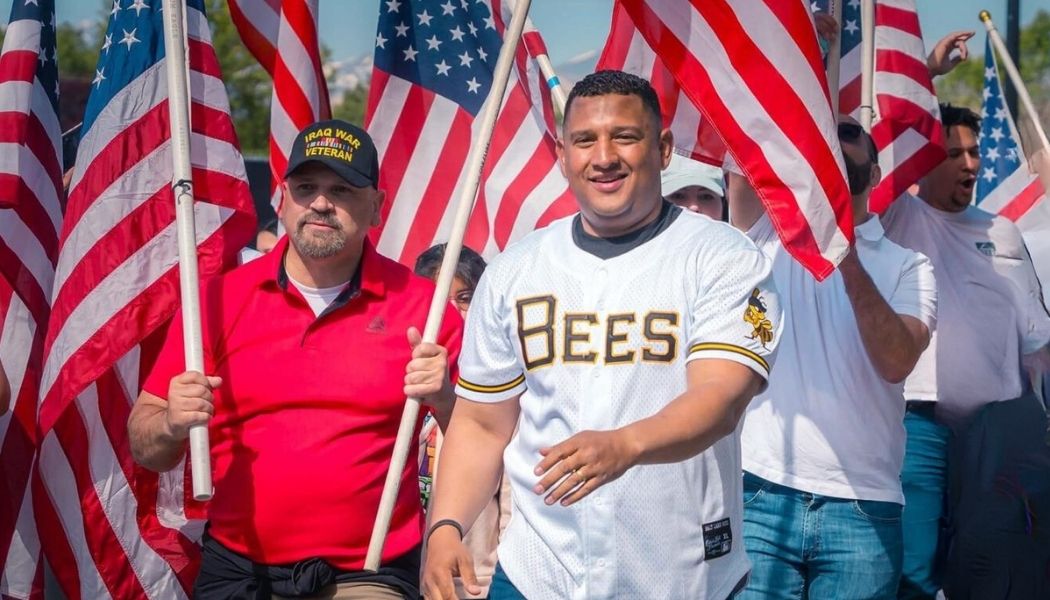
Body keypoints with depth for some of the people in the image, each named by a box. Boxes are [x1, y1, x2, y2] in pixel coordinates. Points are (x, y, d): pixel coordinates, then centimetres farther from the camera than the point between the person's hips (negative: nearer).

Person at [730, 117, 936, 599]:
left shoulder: (908, 266, 8)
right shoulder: (769, 234, 10)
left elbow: (897, 362, -9)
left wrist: (850, 263, -19)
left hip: (864, 507, 0)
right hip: (762, 493, 0)